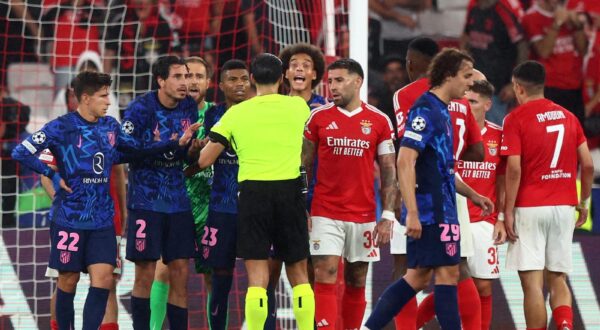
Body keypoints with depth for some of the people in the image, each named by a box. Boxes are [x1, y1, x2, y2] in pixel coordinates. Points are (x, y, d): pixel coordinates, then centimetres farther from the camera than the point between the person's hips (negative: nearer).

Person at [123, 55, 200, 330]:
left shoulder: (190, 107, 6)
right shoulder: (140, 108, -8)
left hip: (179, 202, 5)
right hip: (146, 202, -4)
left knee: (180, 274, 3)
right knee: (145, 274, -3)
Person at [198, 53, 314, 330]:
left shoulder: (236, 113, 1)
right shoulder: (297, 107, 4)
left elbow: (204, 160, 3)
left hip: (252, 191, -1)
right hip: (290, 190, 1)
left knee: (257, 277, -3)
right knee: (298, 274, 11)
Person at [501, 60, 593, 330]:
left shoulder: (516, 118, -6)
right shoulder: (568, 116, 10)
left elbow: (514, 169, -14)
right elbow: (587, 165, 8)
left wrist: (508, 211, -9)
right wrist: (584, 201, 19)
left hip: (529, 208, -5)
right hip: (564, 207, 5)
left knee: (532, 282, -3)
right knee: (557, 279, 11)